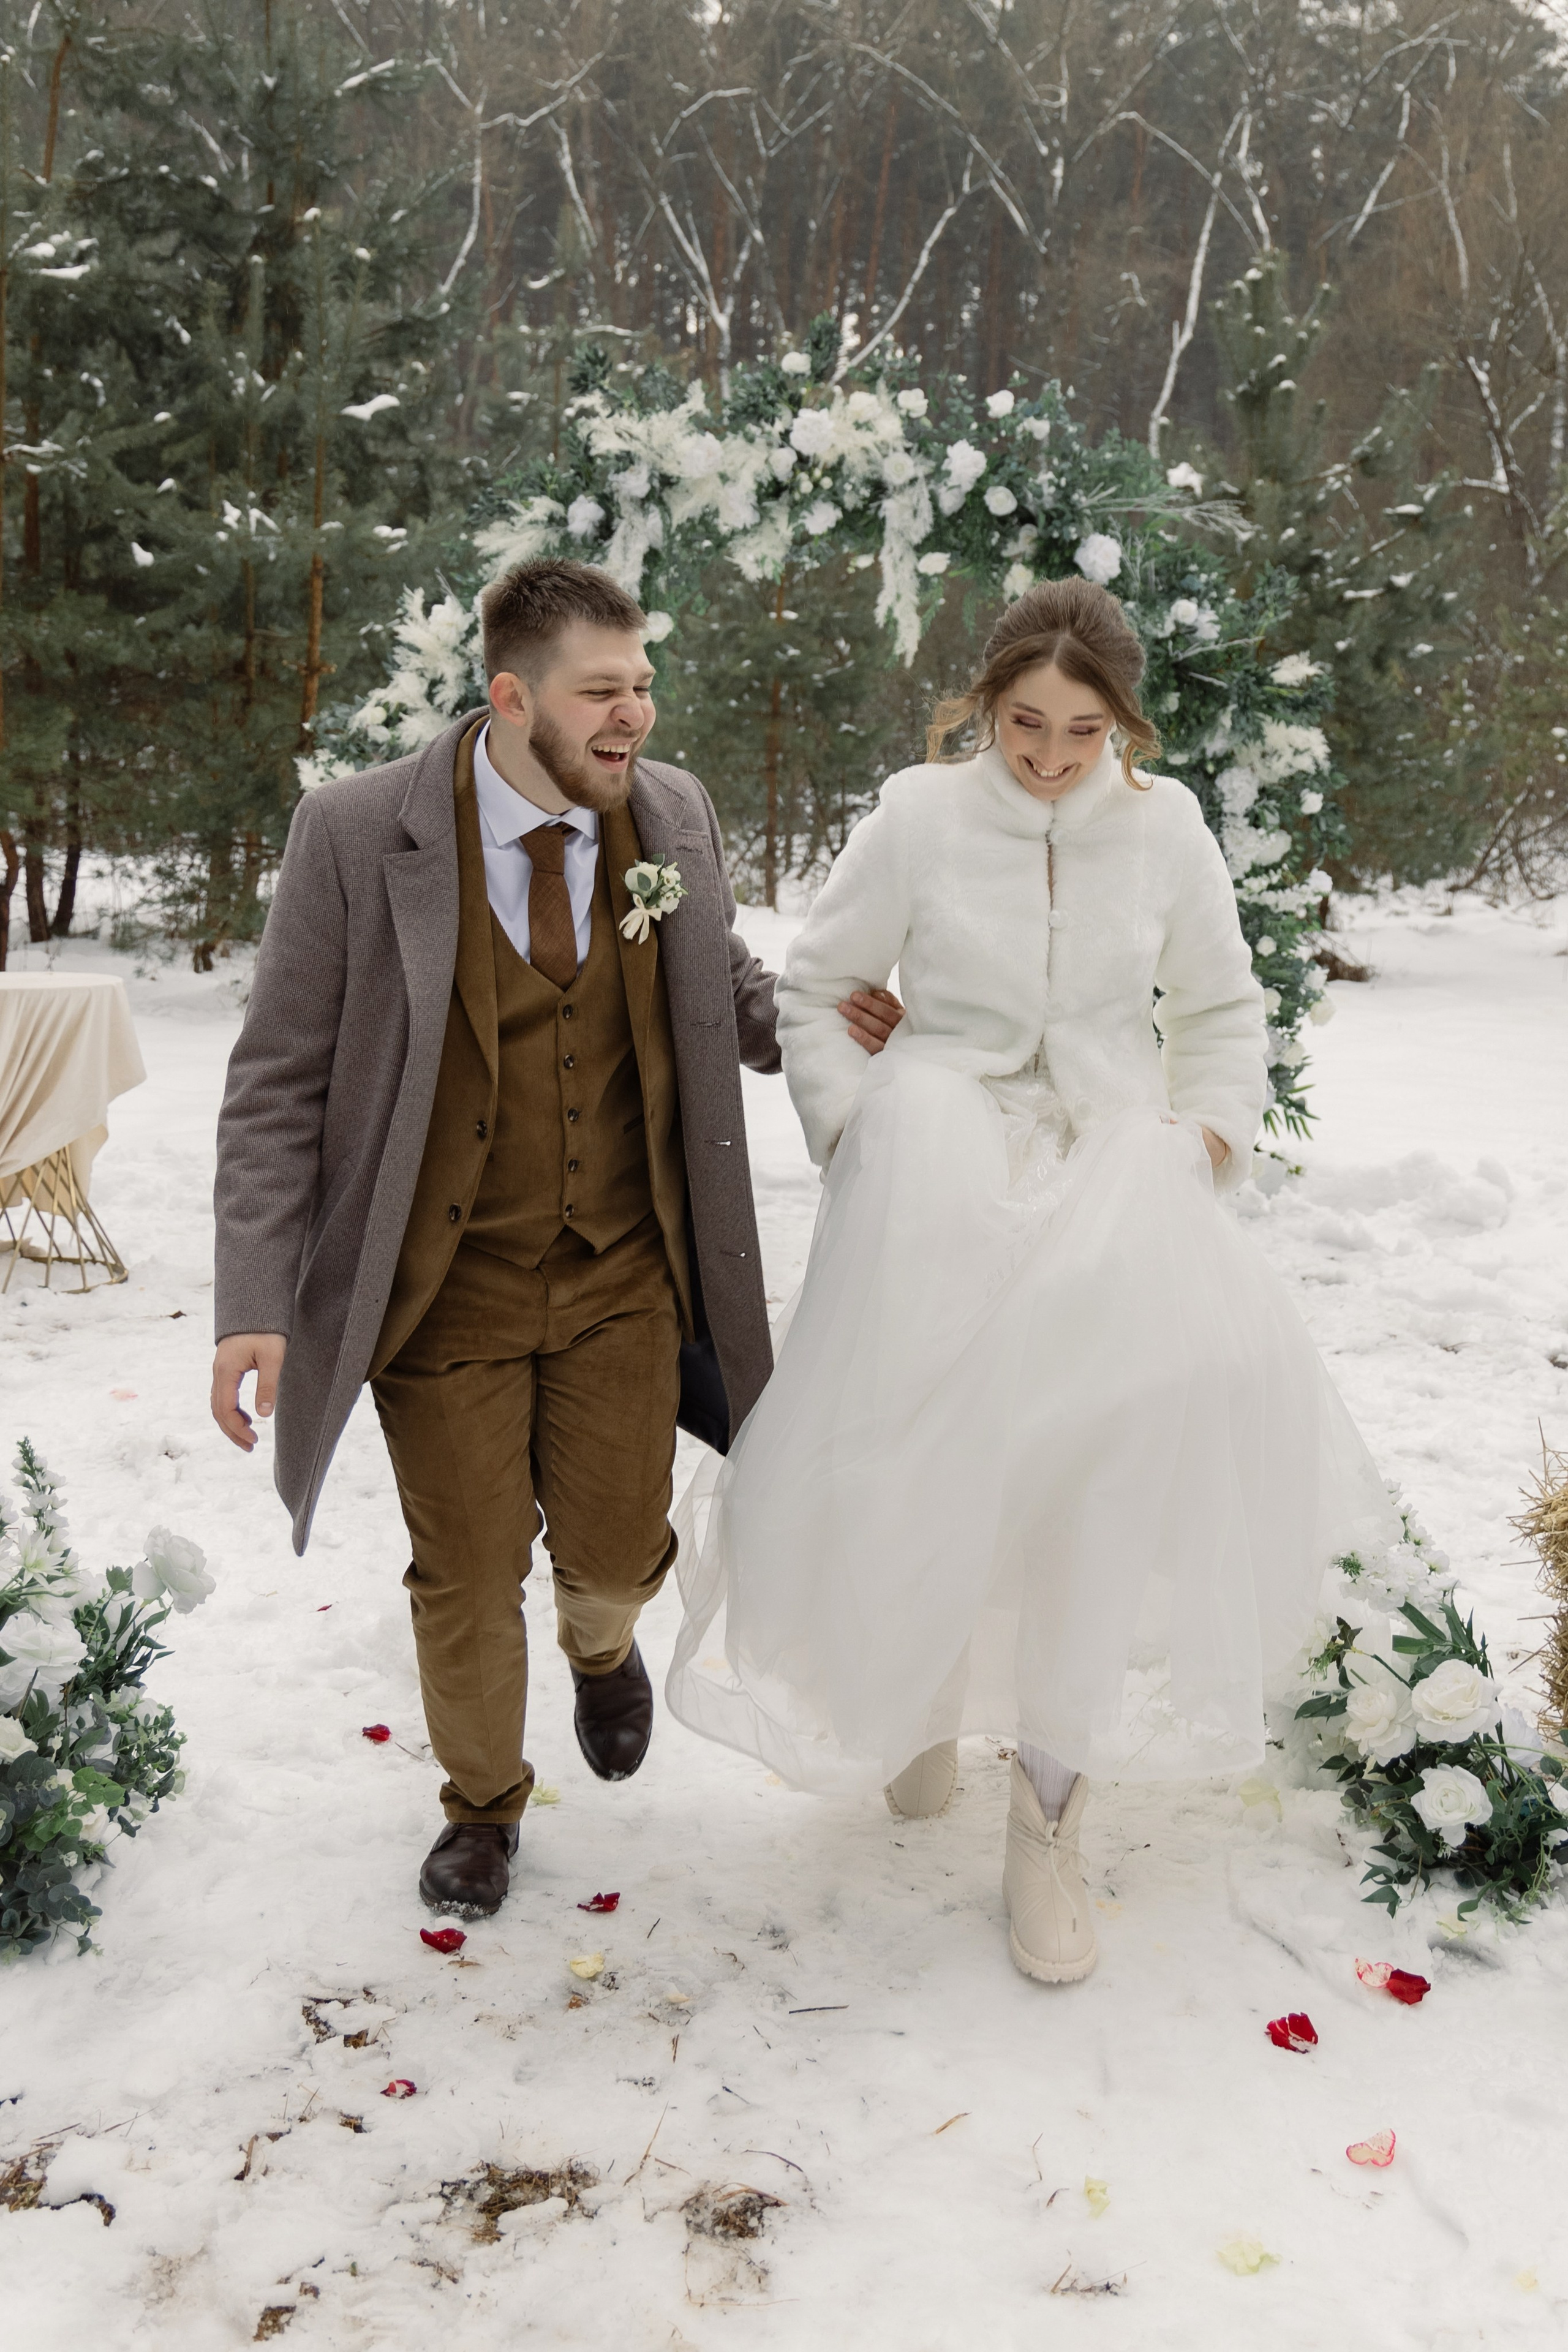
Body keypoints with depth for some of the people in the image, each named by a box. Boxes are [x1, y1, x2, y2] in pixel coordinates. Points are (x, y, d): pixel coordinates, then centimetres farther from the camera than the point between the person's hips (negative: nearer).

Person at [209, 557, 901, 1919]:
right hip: (446, 1283, -2)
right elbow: (280, 1084, -10)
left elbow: (722, 984, 14)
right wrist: (258, 1306, -16)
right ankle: (483, 1804, 40)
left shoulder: (675, 813, -4)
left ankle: (601, 1646, 48)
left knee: (615, 1554, 8)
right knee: (468, 1578, 10)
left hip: (621, 1274, 2)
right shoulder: (357, 834, -15)